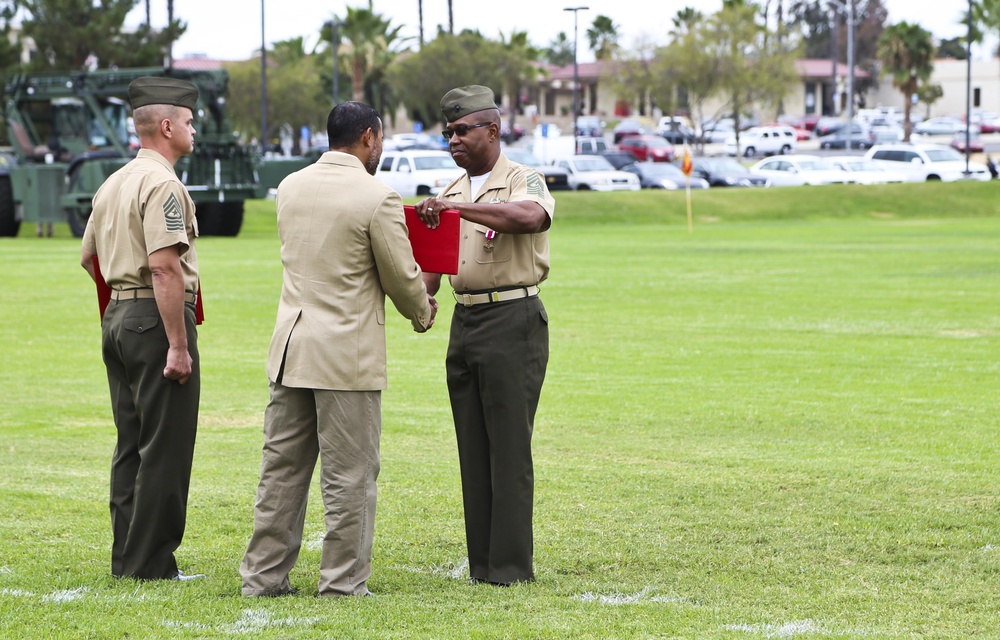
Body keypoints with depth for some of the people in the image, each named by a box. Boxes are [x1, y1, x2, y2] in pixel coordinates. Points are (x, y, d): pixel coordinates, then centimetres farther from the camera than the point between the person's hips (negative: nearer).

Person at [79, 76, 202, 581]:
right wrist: (178, 345, -23)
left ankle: (126, 558, 17)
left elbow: (88, 257, 25)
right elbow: (164, 267, -22)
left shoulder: (113, 184, 15)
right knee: (166, 448, -6)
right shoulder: (162, 184, -14)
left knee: (130, 443, 13)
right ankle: (150, 564, -5)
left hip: (117, 317, 10)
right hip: (158, 319, -10)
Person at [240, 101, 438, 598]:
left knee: (282, 468, 12)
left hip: (290, 349, 6)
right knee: (349, 476, 1)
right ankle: (342, 583, 4)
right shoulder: (377, 198, -12)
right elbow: (401, 277, -6)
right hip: (348, 354, -6)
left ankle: (263, 575, 16)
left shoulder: (290, 187, 7)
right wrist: (422, 313, 16)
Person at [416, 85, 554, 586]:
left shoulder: (523, 182, -6)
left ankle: (511, 565, -5)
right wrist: (421, 296, -4)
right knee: (472, 448, 7)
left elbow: (533, 217, -30)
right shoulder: (453, 192, 17)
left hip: (513, 321, -7)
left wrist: (457, 207, -31)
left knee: (510, 447, -7)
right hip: (465, 320, 7)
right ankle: (481, 563, 12)